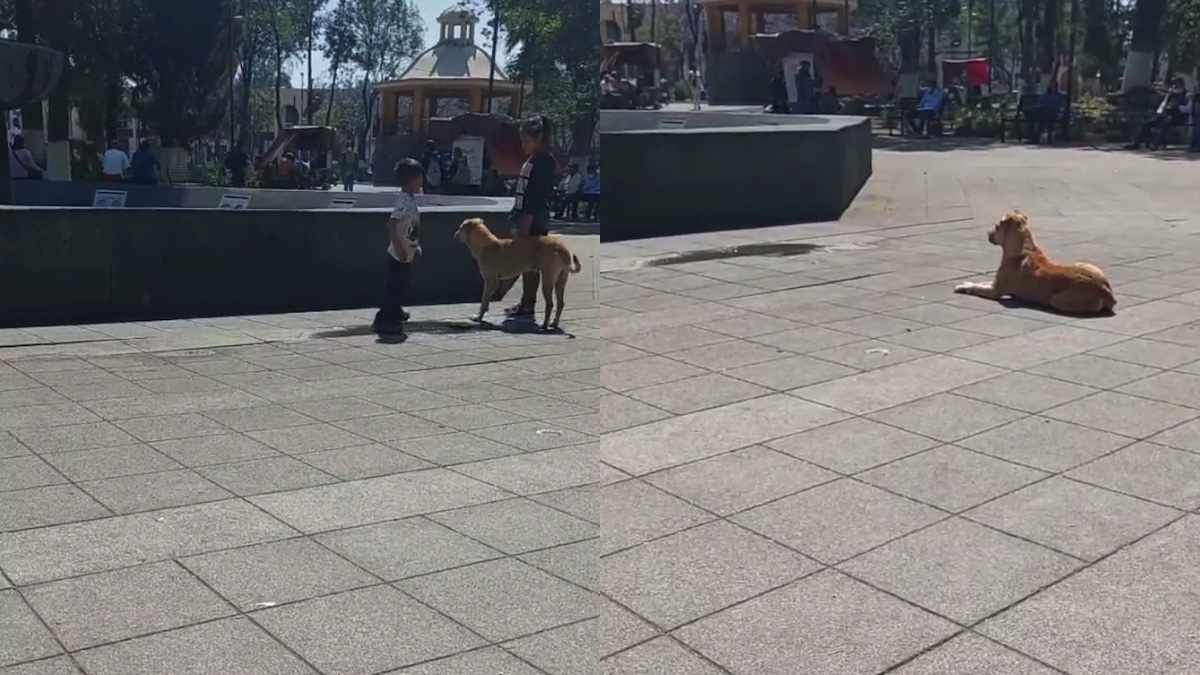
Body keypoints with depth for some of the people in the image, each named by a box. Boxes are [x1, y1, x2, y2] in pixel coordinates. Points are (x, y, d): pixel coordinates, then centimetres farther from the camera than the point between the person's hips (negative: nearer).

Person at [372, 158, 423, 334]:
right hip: (399, 255, -10)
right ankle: (382, 321, 0)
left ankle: (395, 313, 38)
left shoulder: (410, 200, 10)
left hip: (406, 254, 10)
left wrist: (416, 246, 23)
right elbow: (392, 224, -28)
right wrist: (399, 248, -29)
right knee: (393, 287, -5)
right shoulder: (404, 201, -20)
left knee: (399, 285, 22)